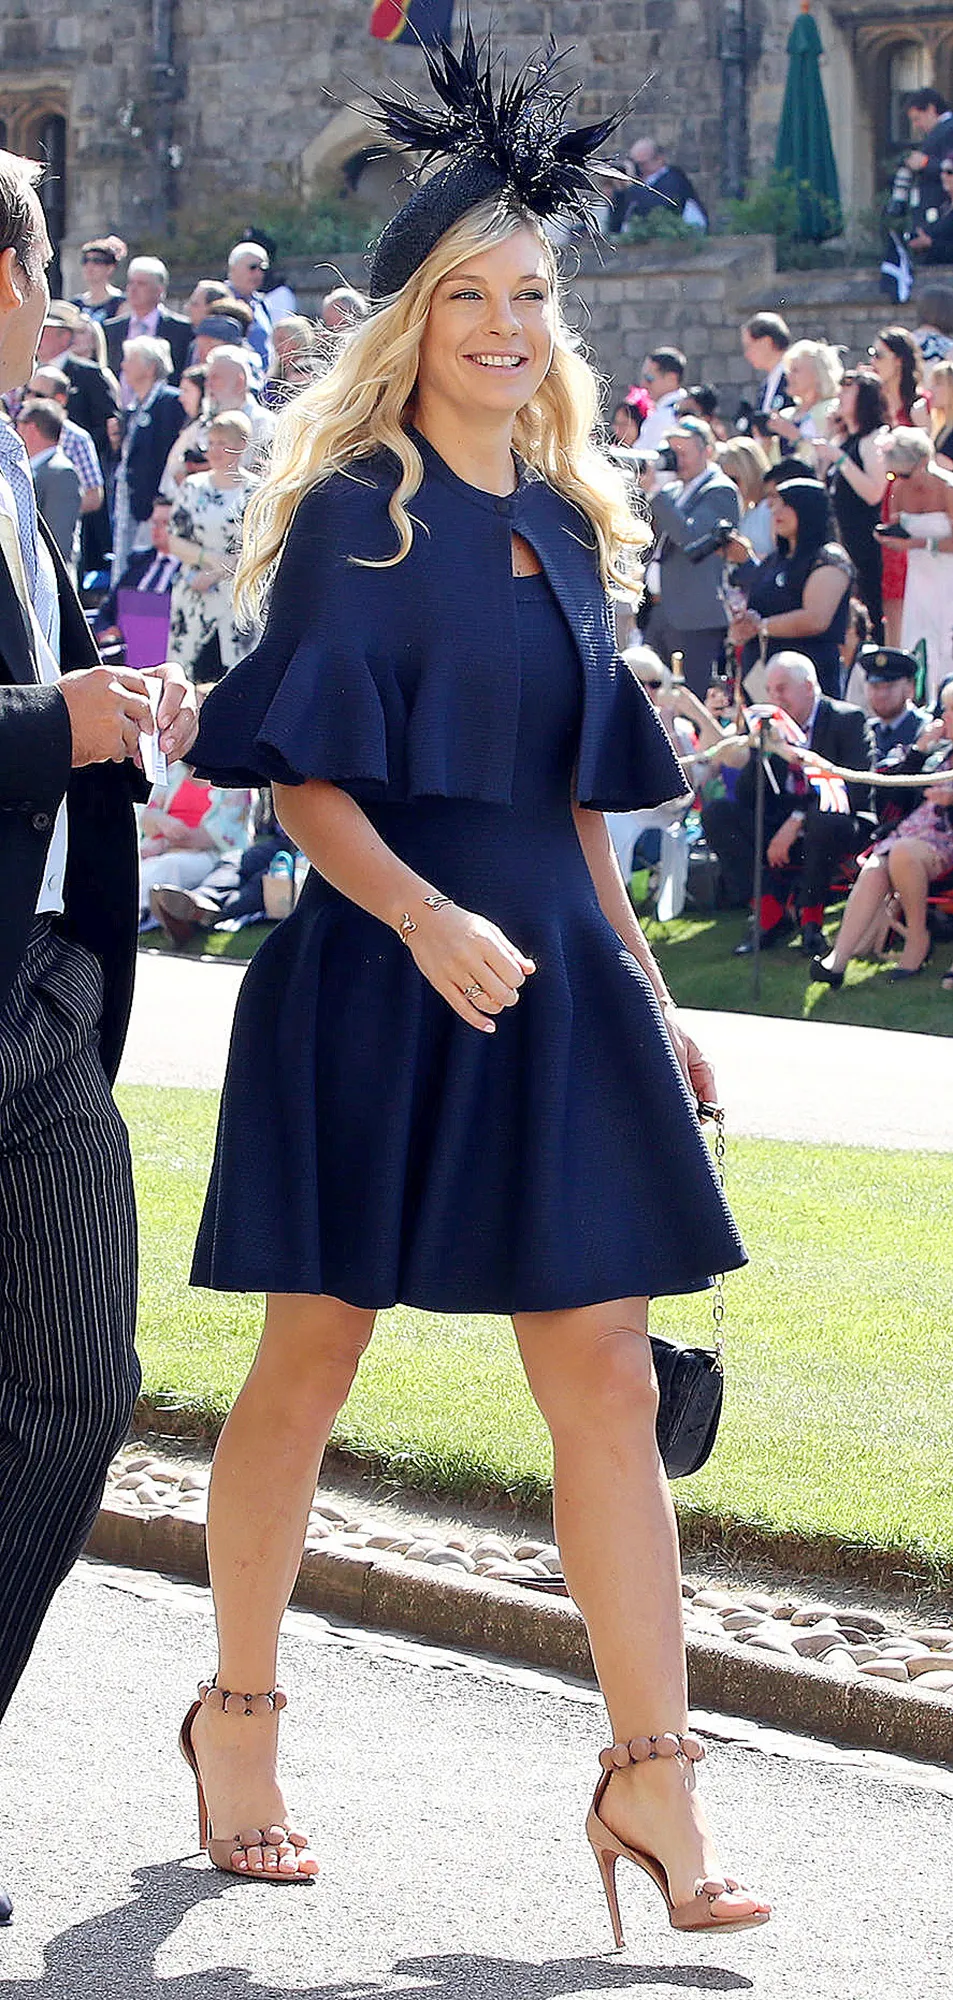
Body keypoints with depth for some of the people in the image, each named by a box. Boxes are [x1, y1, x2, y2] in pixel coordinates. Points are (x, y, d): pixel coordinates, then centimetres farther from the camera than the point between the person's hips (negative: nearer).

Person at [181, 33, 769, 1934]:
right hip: (374, 980, -5)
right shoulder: (352, 514, -6)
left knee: (607, 1382, -2)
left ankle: (650, 1779, -1)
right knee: (309, 1366, 7)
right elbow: (304, 780, -11)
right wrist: (428, 919, -25)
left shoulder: (564, 525, 11)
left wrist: (639, 980, 14)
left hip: (551, 985, 5)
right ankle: (238, 1718, 24)